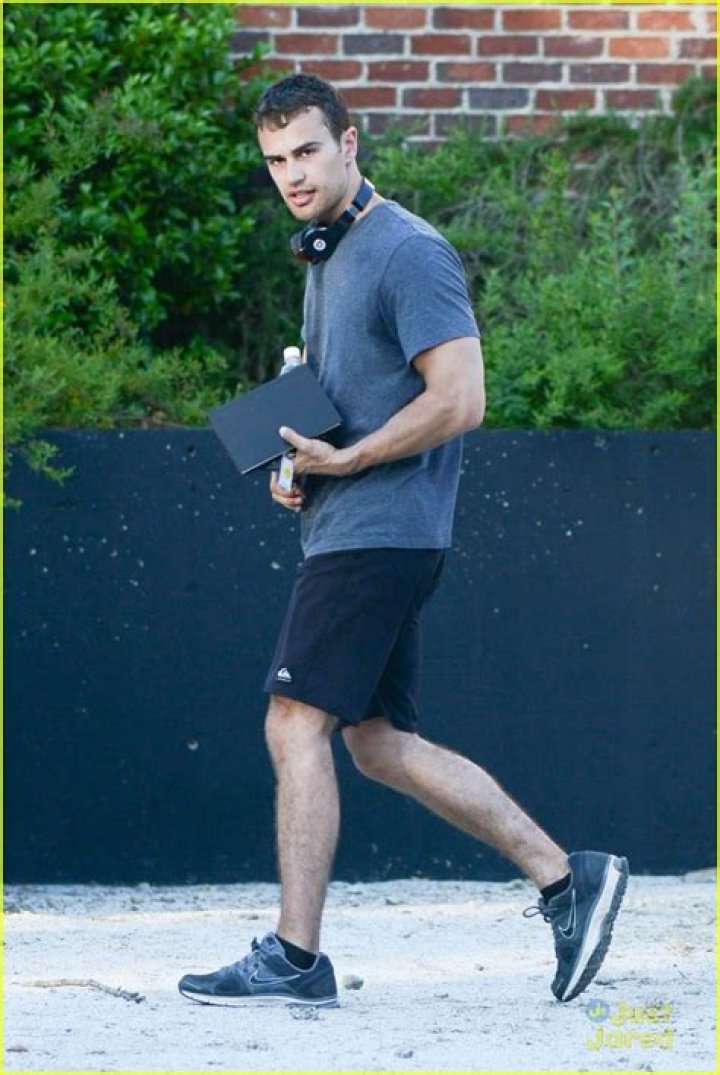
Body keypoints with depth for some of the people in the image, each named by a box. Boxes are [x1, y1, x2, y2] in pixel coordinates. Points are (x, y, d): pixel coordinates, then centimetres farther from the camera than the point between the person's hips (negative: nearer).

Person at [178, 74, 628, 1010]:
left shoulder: (408, 253, -13)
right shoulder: (323, 258, 18)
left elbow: (459, 400, -19)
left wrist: (346, 461, -16)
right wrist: (296, 466, 11)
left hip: (379, 530, -10)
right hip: (345, 528, 10)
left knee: (298, 726, -11)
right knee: (380, 743, 9)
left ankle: (295, 958, -9)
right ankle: (566, 877, 12)